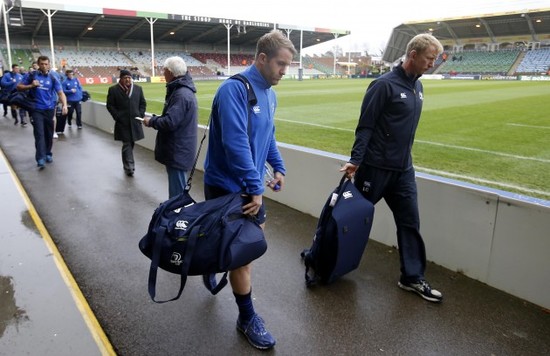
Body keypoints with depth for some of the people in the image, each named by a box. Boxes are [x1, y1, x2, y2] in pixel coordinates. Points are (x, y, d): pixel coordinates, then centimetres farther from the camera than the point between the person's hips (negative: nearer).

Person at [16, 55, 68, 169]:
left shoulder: (53, 78, 3)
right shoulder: (32, 76, 1)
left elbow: (60, 93, -6)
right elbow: (19, 87, 6)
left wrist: (64, 105, -23)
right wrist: (31, 86, -12)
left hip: (49, 109, 2)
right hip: (36, 109, -2)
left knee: (49, 134, 11)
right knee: (39, 134, -10)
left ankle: (48, 154, 29)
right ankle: (40, 159, -15)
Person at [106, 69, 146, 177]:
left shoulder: (138, 89, 8)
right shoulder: (113, 90, -1)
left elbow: (143, 103, 12)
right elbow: (110, 105, -1)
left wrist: (140, 115, 0)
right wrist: (118, 117, -9)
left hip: (135, 122, 4)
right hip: (122, 123, -3)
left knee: (130, 144, 12)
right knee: (127, 145, -5)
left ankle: (126, 165, 29)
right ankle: (129, 167, -3)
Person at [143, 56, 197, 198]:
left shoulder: (181, 94, -21)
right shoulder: (183, 89, 12)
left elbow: (170, 122, -27)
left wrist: (151, 121, -10)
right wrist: (156, 118, 7)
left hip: (178, 152, -11)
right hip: (180, 150, 11)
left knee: (177, 194, -2)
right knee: (179, 190, 22)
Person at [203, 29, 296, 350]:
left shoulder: (270, 94, 7)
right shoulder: (235, 89, -22)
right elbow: (236, 143, -28)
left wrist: (279, 167, 11)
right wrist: (255, 187, -26)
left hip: (251, 184, 9)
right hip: (228, 185, -9)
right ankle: (247, 318, 18)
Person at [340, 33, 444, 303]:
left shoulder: (417, 86, 11)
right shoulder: (385, 84, -14)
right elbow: (365, 126, -16)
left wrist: (403, 157, 15)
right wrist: (355, 160, -23)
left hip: (403, 169, 7)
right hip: (375, 168, -7)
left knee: (410, 223, 9)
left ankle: (412, 278, 21)